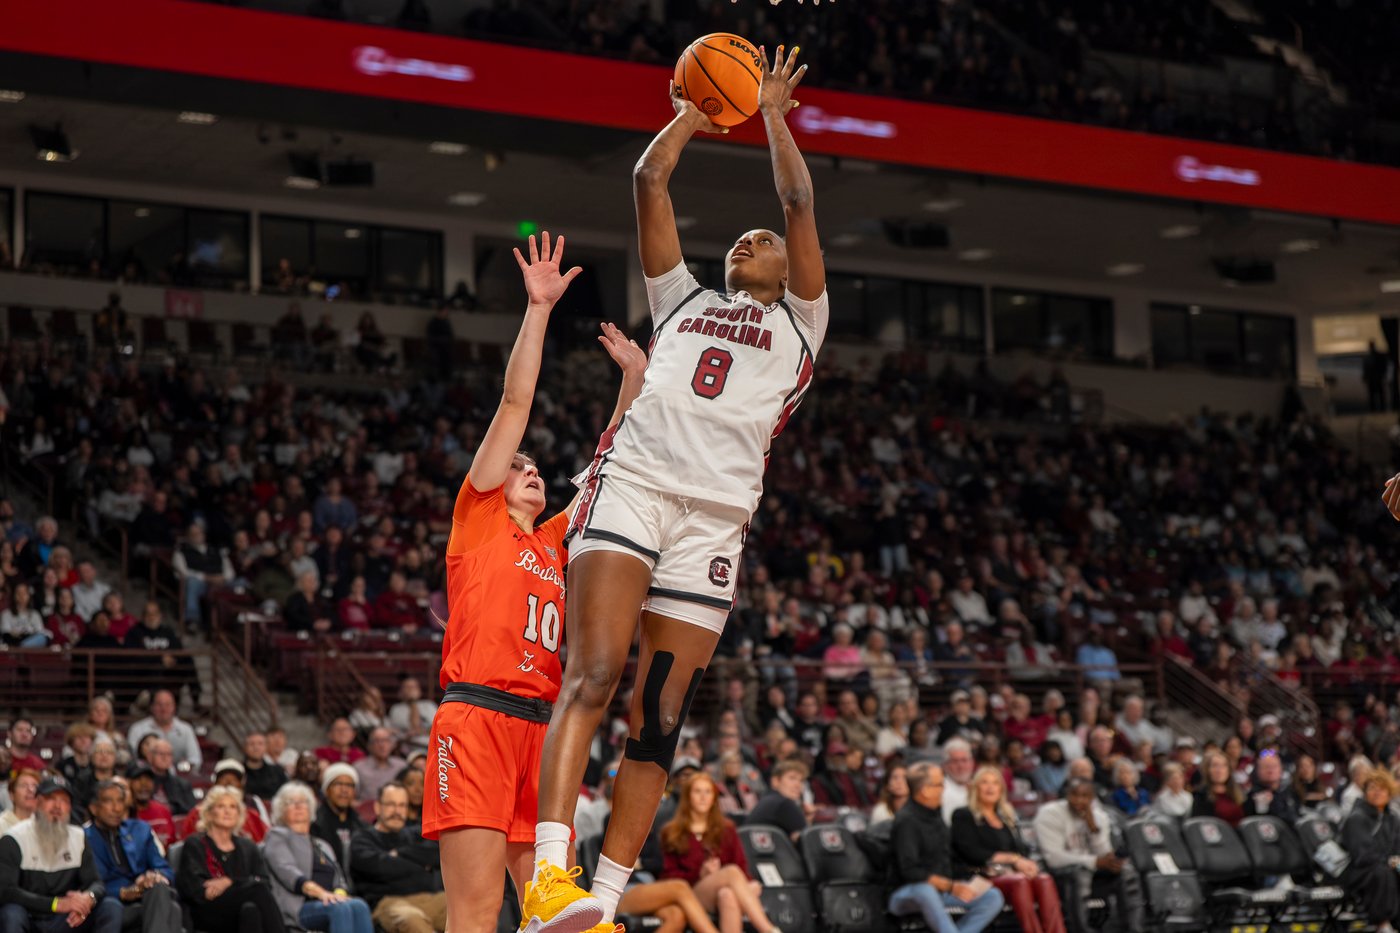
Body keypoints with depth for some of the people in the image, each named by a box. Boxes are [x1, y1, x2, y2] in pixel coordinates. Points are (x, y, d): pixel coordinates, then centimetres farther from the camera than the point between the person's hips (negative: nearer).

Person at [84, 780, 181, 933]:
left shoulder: (141, 830, 22)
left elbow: (165, 870, 16)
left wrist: (156, 876, -9)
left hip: (148, 897, 4)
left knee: (158, 887, -35)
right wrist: (123, 893, -19)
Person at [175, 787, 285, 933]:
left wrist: (230, 882, -10)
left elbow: (264, 881, 8)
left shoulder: (247, 848, 26)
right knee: (258, 890, -33)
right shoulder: (195, 845, 14)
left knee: (251, 910, -37)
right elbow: (196, 888, -2)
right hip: (208, 914, -3)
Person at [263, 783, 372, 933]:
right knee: (340, 909, -37)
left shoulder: (323, 845, 34)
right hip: (297, 908, -5)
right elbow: (287, 871, -5)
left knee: (359, 906, -31)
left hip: (329, 903, 5)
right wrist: (319, 892, -23)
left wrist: (339, 893, -6)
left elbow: (339, 878, 22)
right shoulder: (277, 836, 15)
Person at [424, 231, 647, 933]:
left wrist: (634, 379, 23)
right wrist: (538, 309, 5)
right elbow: (515, 405, 8)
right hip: (476, 716, -6)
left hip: (539, 725, 6)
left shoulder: (552, 543, 25)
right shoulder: (478, 517, 11)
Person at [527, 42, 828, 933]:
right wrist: (695, 114, 36)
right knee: (593, 675, -19)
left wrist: (772, 112, 24)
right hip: (631, 483, 0)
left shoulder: (798, 323, 24)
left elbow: (799, 201, 15)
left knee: (660, 720, -3)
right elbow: (649, 181, 26)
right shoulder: (685, 300, 30)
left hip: (715, 517, 0)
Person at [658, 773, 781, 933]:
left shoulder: (726, 830, 26)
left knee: (727, 895, -39)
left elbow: (742, 866, 13)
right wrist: (700, 874, -9)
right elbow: (669, 876, 8)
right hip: (692, 896, -2)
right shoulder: (671, 834, 18)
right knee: (732, 872, -34)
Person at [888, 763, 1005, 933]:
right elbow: (910, 871, -23)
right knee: (925, 891, -42)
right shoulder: (906, 820, -15)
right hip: (908, 894, -8)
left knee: (993, 897, -10)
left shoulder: (935, 813, 12)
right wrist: (951, 887, -24)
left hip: (942, 889, 8)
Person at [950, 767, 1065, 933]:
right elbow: (972, 853, -5)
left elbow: (1021, 849, 18)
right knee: (1019, 881, -37)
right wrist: (1013, 858, -10)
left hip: (1009, 871, 6)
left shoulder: (1007, 818, 27)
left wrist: (1025, 863, -9)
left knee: (1045, 880, -28)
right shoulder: (963, 816, 8)